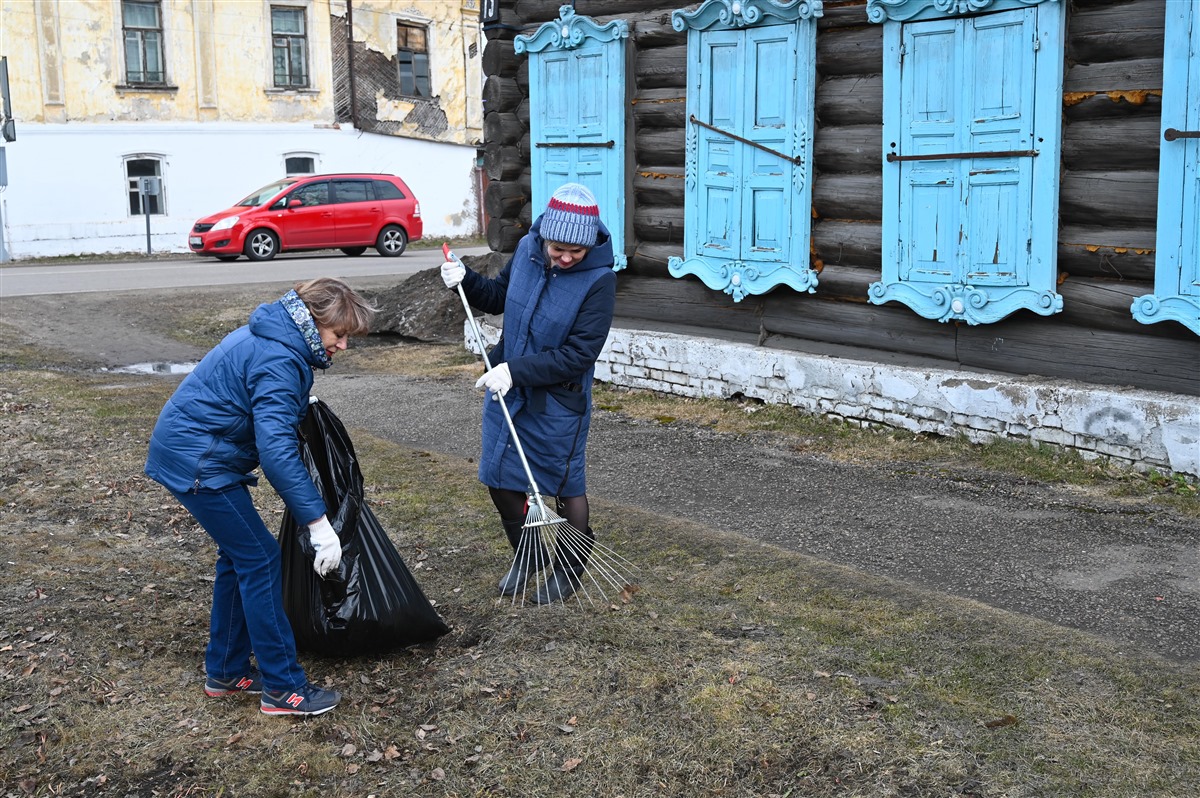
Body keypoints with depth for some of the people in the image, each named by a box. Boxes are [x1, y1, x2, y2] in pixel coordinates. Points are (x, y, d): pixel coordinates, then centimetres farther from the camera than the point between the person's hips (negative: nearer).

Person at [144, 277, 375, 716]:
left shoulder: (269, 337, 9)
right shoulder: (279, 361, -24)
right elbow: (277, 450, -32)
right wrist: (319, 523, -32)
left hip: (182, 447, 11)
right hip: (198, 462, -11)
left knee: (240, 557, 15)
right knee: (260, 561, -7)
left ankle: (225, 671, 25)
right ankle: (282, 687, -2)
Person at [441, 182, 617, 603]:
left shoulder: (599, 280, -22)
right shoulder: (527, 249, -6)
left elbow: (579, 354, -24)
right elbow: (499, 297, 14)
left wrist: (516, 370, -28)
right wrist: (466, 281, -4)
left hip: (559, 400, -5)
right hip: (506, 386, 6)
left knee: (566, 486, 10)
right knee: (500, 477, 15)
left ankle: (570, 568, 32)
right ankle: (525, 554, 37)